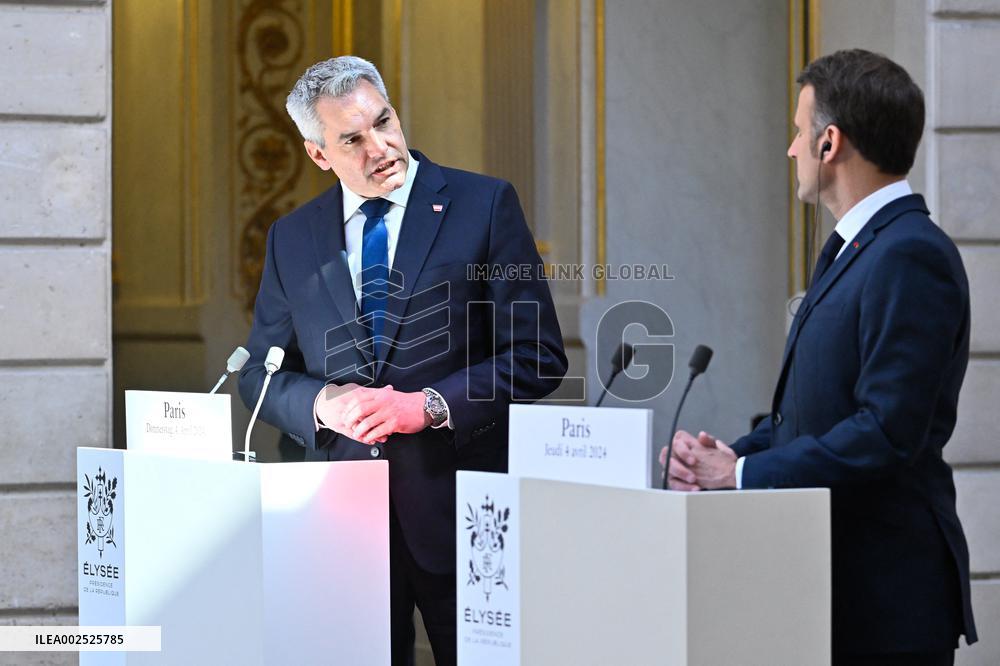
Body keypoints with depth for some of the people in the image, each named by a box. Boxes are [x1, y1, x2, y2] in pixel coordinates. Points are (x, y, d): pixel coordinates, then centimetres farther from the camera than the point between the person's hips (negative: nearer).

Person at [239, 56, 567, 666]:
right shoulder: (292, 238, 10)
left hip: (458, 502, -3)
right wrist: (322, 403, -7)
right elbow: (262, 374, 15)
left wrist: (430, 405, -16)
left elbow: (538, 354, -4)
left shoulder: (485, 205, -1)